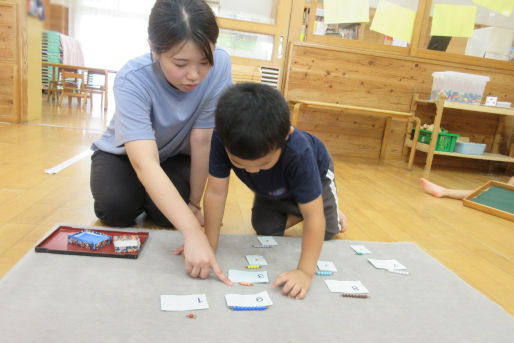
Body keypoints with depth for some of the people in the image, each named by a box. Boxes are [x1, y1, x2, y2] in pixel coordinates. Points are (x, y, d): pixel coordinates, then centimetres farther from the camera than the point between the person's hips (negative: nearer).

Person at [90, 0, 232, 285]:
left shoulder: (219, 65, -30)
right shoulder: (132, 79, -35)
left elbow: (202, 140, -23)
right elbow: (145, 164, -45)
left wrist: (194, 202, -15)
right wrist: (193, 233, -55)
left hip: (175, 154, 2)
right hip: (124, 152, -1)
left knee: (167, 213, -22)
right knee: (118, 208, -26)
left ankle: (150, 199, 14)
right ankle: (136, 198, 9)